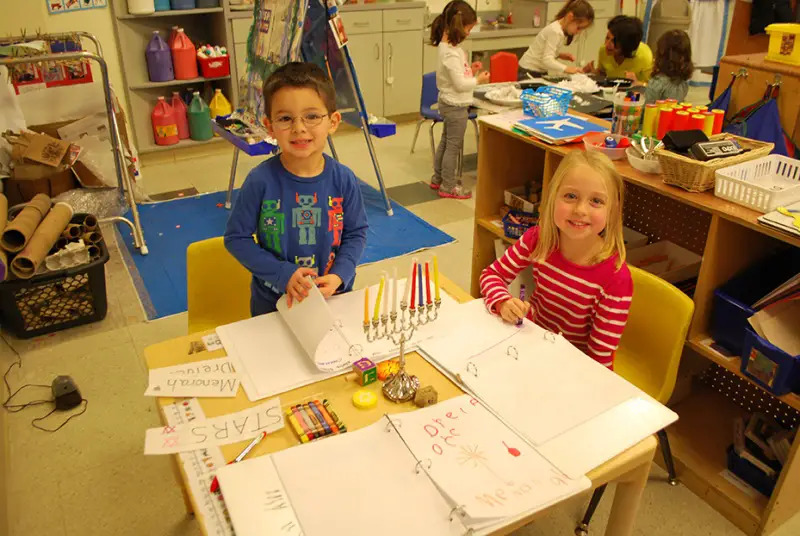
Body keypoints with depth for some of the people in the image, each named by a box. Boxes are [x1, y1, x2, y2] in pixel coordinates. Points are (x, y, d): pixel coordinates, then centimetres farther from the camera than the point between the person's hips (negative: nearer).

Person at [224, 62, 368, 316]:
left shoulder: (343, 180, -13)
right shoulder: (261, 181, -18)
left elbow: (356, 232, -2)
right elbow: (236, 238, -11)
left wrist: (339, 275, -17)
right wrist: (283, 274, -20)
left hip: (333, 295, 2)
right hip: (272, 301, -1)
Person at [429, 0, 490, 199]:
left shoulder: (445, 46, 5)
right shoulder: (451, 53, -25)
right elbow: (460, 84, -25)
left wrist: (469, 70, 2)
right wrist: (478, 80, -12)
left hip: (448, 103, 10)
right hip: (455, 106, -10)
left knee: (446, 141, 20)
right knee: (453, 146, 1)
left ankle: (438, 178, 33)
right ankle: (448, 187, 12)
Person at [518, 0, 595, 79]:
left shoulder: (562, 31, 7)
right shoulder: (556, 32, -22)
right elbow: (547, 60, -30)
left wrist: (559, 55, 1)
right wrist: (566, 68, -34)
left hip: (539, 72, 9)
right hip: (529, 73, -9)